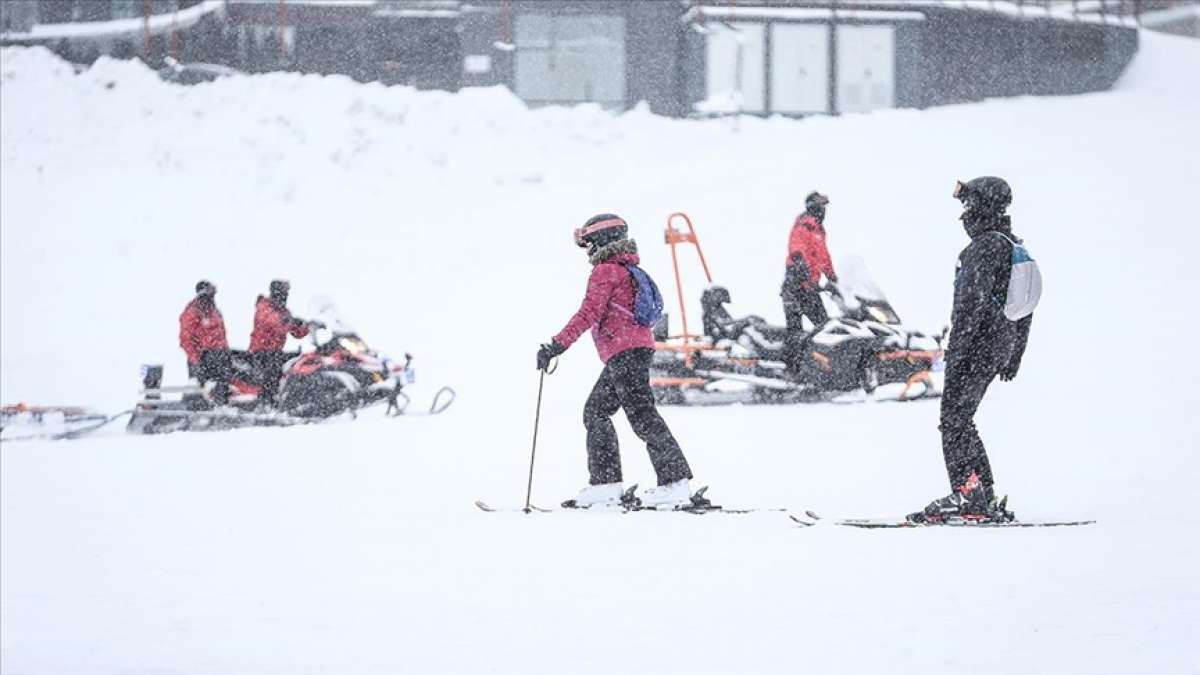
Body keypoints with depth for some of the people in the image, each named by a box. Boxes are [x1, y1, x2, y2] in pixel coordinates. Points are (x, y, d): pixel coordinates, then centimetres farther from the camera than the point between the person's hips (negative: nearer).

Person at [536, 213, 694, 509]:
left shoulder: (605, 271, -9)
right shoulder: (626, 269, 21)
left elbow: (589, 314, -17)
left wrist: (557, 346, -18)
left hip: (624, 353, -10)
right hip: (637, 349, 10)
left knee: (642, 415, -12)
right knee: (595, 411, 13)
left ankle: (675, 481, -17)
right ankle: (606, 483, 10)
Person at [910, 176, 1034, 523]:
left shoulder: (985, 246, -13)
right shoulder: (1016, 247, 17)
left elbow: (973, 301, -22)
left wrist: (956, 347, -23)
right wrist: (1014, 357, 27)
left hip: (975, 348, -10)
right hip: (1000, 348, 10)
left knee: (954, 420, -7)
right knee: (961, 420, 14)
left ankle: (967, 496, -12)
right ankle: (985, 498, 13)